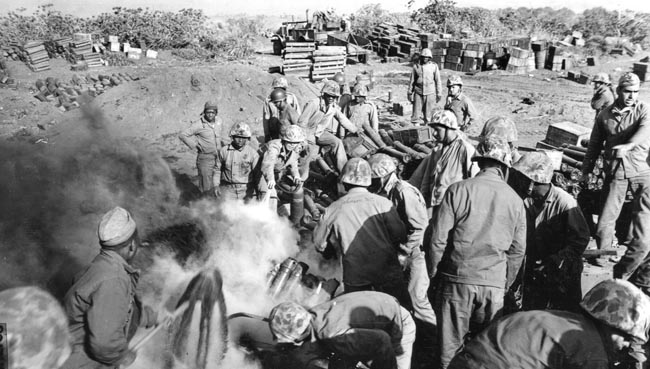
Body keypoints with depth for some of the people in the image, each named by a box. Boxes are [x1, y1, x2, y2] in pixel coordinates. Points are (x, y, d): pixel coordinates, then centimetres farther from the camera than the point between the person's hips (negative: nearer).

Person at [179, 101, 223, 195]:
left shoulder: (219, 121, 2)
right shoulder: (199, 125, -16)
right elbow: (182, 135, -13)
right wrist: (194, 146, -11)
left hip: (218, 157, 5)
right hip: (205, 158, -5)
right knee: (206, 188, 0)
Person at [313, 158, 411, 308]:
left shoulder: (333, 209, -7)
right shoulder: (382, 203, -12)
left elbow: (320, 244, 3)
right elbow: (400, 235, -9)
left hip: (354, 278, 2)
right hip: (387, 271, -1)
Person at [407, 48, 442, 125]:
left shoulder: (434, 66, 1)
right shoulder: (416, 67, 4)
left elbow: (438, 81, 3)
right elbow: (412, 81, 10)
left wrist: (439, 94, 2)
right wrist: (409, 93, 10)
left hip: (430, 93, -1)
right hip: (418, 93, 1)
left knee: (428, 112, 2)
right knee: (416, 111, -3)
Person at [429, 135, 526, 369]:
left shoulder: (458, 190, -9)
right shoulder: (515, 200, 1)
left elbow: (438, 238, -9)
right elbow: (517, 250, 7)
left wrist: (434, 273, 4)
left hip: (457, 280, -2)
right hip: (494, 284, 3)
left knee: (450, 345, 10)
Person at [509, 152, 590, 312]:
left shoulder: (565, 203, -21)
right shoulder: (525, 200, -7)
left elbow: (580, 239, -17)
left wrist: (554, 261, -23)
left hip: (563, 274, -4)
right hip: (534, 271, 4)